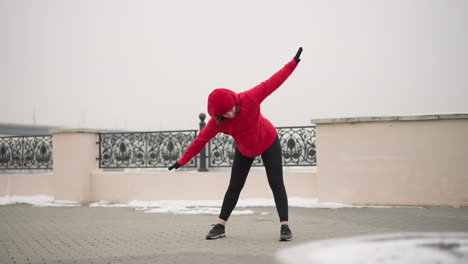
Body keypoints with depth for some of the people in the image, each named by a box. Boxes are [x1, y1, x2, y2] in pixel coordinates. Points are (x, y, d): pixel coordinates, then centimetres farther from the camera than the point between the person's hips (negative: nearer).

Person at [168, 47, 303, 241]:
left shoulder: (248, 99, -32)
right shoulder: (216, 123, -25)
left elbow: (271, 83, -26)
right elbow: (201, 140, -15)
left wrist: (293, 63, -25)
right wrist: (183, 161, -12)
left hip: (269, 142, -2)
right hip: (245, 150, 2)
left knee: (276, 184, -7)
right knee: (234, 187, 4)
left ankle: (285, 226, -7)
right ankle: (220, 226, 11)